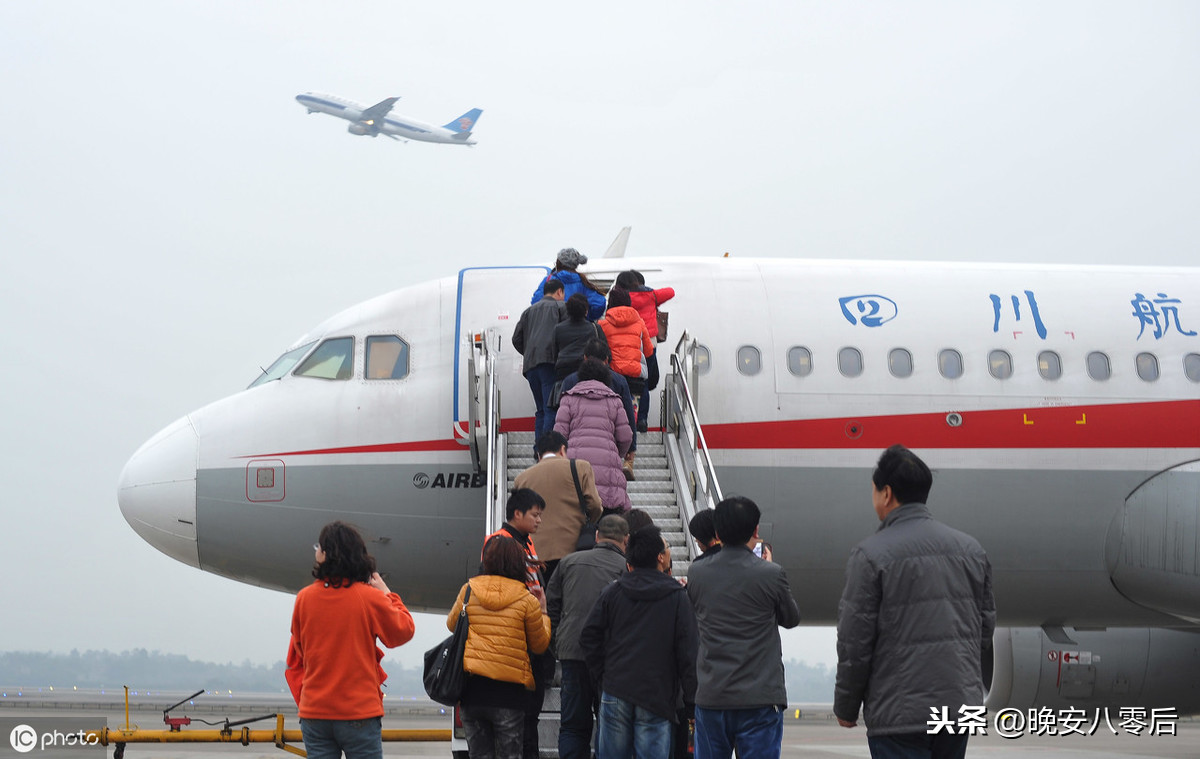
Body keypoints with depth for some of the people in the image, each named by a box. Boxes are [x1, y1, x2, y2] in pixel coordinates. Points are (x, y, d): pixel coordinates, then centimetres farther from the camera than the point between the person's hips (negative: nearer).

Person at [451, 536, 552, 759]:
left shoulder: (468, 590, 2)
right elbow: (540, 644, 7)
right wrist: (543, 613, 21)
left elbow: (451, 624, 18)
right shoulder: (527, 601, -4)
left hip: (471, 687, 2)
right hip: (508, 690, -2)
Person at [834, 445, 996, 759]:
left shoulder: (871, 554, -9)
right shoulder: (970, 548, 9)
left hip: (899, 713, -6)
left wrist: (846, 707, 3)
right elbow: (986, 625, 14)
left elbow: (855, 642, -8)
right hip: (961, 706, 6)